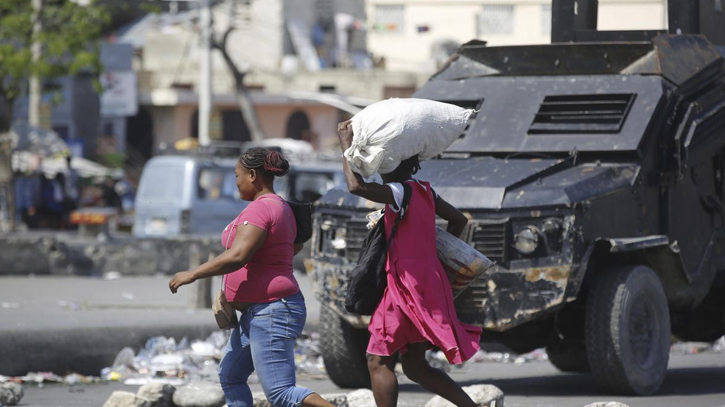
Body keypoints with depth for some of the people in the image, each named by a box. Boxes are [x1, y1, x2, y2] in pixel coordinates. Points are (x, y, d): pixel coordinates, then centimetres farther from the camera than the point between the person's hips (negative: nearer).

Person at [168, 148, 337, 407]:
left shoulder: (259, 209, -17)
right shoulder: (282, 208, 14)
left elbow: (237, 256, -28)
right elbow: (295, 246, 33)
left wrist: (192, 275, -19)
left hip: (272, 314, -11)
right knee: (230, 376, 18)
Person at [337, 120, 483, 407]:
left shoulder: (401, 192, -14)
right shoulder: (425, 191, 13)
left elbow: (356, 186, -28)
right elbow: (458, 220, 24)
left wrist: (346, 143, -18)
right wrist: (439, 252, 25)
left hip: (409, 284, -9)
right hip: (429, 281, 9)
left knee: (378, 361, -5)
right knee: (415, 367, 15)